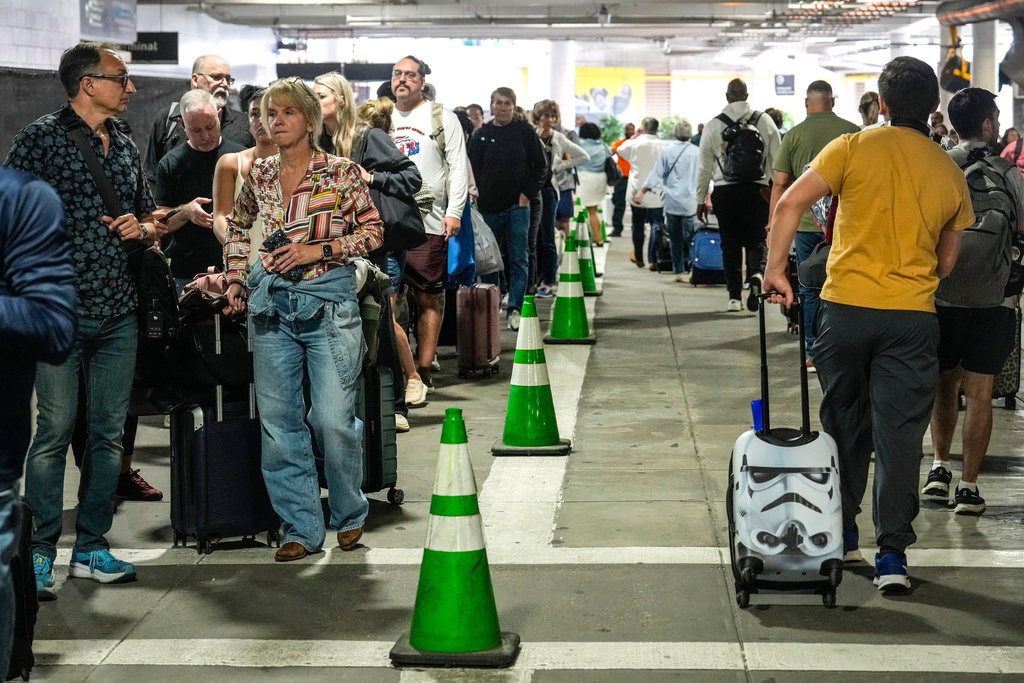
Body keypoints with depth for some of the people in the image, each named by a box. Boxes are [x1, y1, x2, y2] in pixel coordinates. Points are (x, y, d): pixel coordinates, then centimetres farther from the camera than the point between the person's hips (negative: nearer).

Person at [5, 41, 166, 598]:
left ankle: (91, 548, 17)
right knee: (56, 427, -6)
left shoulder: (126, 148, 16)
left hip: (119, 311, 6)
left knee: (109, 431, 8)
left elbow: (152, 219, 25)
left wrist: (143, 227, 1)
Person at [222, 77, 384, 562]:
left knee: (333, 419, -7)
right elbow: (238, 228, 23)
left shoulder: (341, 173, -3)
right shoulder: (259, 175, 8)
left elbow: (373, 231, -1)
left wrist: (318, 250, -12)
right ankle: (302, 529, 13)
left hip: (329, 303, -4)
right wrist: (236, 279, 12)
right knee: (278, 422, 3)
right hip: (271, 304, 4)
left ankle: (350, 515, 18)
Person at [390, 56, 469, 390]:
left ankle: (423, 371, 2)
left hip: (428, 222, -3)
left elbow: (458, 166, 1)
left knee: (427, 298, -3)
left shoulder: (442, 118, 6)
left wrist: (454, 211, -9)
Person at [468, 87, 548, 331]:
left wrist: (527, 193, -2)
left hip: (517, 207, -2)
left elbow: (541, 166, 6)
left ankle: (514, 308, -1)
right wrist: (477, 196, -4)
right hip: (488, 207, 2)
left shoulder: (525, 132, 2)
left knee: (519, 259, -3)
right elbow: (472, 170, 7)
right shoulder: (480, 136, 6)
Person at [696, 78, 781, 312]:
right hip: (758, 189, 0)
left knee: (730, 244, 8)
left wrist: (701, 200, 10)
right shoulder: (765, 121, 2)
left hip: (725, 191, 0)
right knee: (756, 240, 7)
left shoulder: (713, 125, 1)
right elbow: (777, 159, 1)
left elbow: (704, 167, 3)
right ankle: (757, 273, -22)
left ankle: (734, 296, 8)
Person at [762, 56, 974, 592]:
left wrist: (775, 269, -5)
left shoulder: (854, 147, -3)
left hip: (846, 306, 0)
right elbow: (947, 261, 13)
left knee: (845, 425, 15)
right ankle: (892, 556, 0)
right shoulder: (950, 174, 6)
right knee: (899, 433, 2)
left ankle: (840, 534, 27)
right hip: (913, 316, 1)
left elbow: (790, 204, -11)